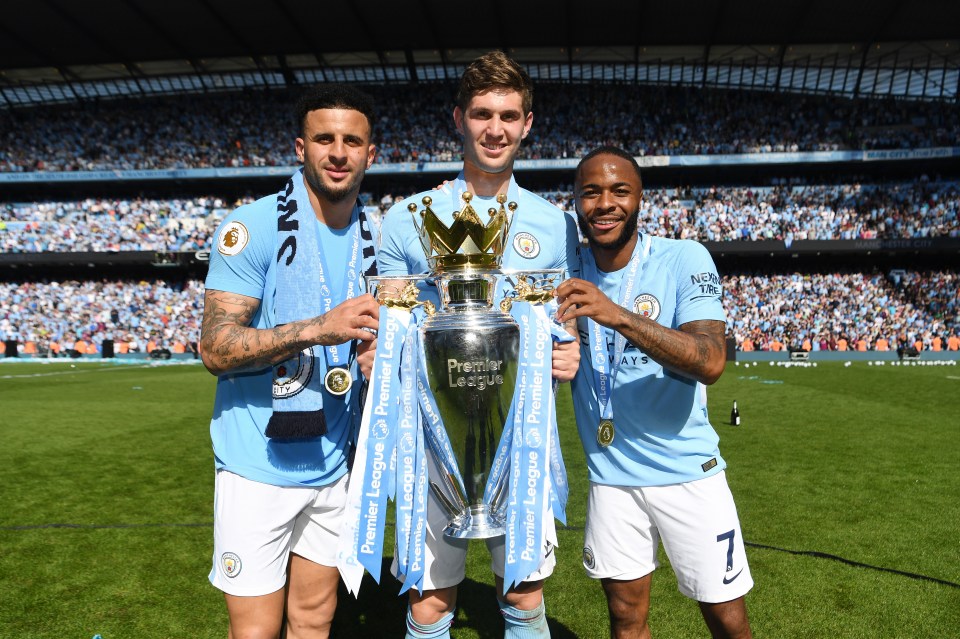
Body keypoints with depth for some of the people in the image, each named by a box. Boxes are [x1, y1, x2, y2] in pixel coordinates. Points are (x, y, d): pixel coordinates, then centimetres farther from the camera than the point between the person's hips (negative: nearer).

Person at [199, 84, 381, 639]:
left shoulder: (375, 240, 5)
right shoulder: (254, 228, -12)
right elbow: (216, 349, -18)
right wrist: (321, 328, -29)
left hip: (333, 465, 5)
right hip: (260, 466, -5)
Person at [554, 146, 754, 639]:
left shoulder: (684, 259, -11)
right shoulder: (567, 275, 0)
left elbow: (711, 362, -24)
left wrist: (619, 315, -36)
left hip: (688, 471, -2)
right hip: (610, 474, 3)